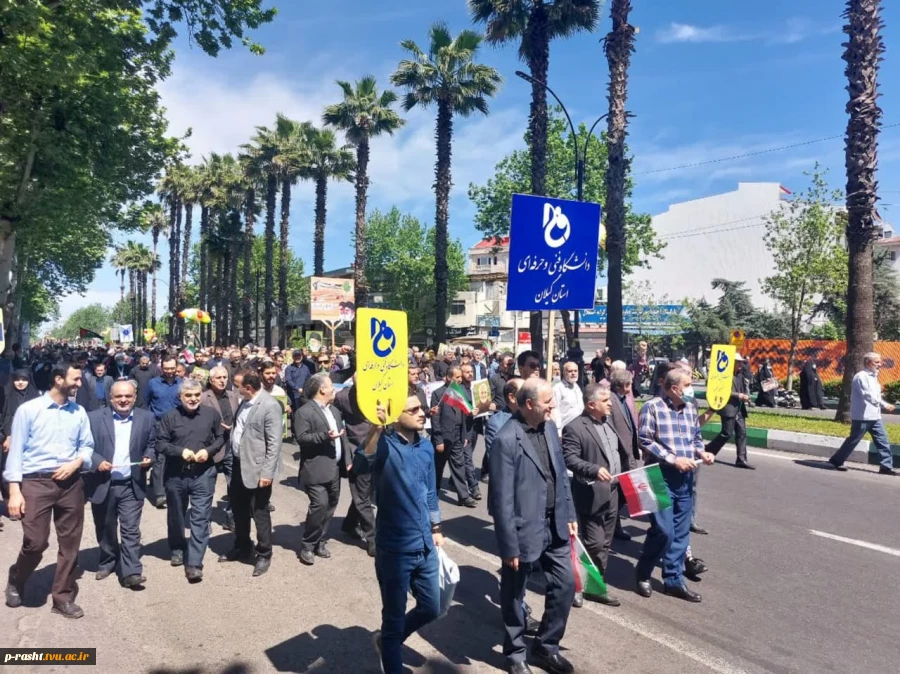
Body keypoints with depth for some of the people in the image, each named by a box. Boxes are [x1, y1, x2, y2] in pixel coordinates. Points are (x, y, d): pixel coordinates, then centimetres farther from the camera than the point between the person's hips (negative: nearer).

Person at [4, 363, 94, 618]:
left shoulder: (79, 412, 6)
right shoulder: (29, 409, -5)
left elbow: (87, 445, 10)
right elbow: (16, 451, -5)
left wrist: (76, 463, -11)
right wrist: (14, 491, -9)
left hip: (71, 482, 4)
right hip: (36, 482, -3)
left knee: (70, 543, 7)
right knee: (35, 542, -5)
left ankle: (63, 597, 22)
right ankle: (16, 581, 28)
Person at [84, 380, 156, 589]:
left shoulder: (147, 418, 2)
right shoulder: (94, 418, -3)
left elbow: (151, 445, 11)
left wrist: (149, 457, -8)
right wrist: (97, 461, -17)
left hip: (132, 485, 0)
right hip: (102, 484, 1)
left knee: (131, 530, -3)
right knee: (105, 529, 16)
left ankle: (131, 572, -1)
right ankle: (107, 563, 36)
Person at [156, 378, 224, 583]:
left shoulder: (211, 414, -2)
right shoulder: (170, 417, -5)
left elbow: (220, 438, 6)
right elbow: (160, 443, -4)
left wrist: (209, 451, -12)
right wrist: (180, 451, -19)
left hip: (203, 474, -1)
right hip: (175, 474, 1)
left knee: (200, 518, -4)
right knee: (176, 516, 19)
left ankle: (194, 563, -1)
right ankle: (177, 549, 43)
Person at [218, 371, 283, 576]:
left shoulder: (270, 406, -20)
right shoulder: (245, 401, 6)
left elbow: (274, 442, -21)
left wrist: (267, 472, -22)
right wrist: (229, 455, 13)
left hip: (256, 468, -9)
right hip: (238, 464, 9)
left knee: (259, 513, 4)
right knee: (238, 509, 21)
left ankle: (264, 555, 22)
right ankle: (242, 547, 39)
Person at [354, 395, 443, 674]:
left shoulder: (426, 446, 3)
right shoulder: (384, 446, -17)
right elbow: (360, 467, -40)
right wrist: (376, 428, -50)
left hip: (425, 546, 7)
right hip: (395, 549, -6)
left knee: (431, 608, 21)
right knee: (394, 618, 10)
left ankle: (387, 640, 46)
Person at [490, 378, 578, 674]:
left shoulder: (549, 427, 1)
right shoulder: (506, 440, -23)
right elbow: (502, 499, -20)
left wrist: (569, 514, 12)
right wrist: (510, 546, -17)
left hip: (554, 525, 7)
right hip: (524, 529, -7)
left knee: (566, 584, 15)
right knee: (514, 596, 13)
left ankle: (546, 647, 36)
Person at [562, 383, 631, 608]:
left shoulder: (608, 422, 13)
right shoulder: (575, 427, -14)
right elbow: (569, 458, -21)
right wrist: (595, 469, -31)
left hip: (612, 493, 8)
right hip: (591, 495, -8)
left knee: (604, 543, 15)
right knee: (594, 544, -4)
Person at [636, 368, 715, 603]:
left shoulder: (690, 409, 9)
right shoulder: (652, 407, -10)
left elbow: (696, 437, 19)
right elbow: (645, 441, -14)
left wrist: (701, 452, -2)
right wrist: (673, 459, -17)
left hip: (685, 478, 7)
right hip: (661, 477, -6)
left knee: (681, 532, 11)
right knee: (663, 531, -6)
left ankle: (674, 580, 24)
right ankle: (643, 574, 17)